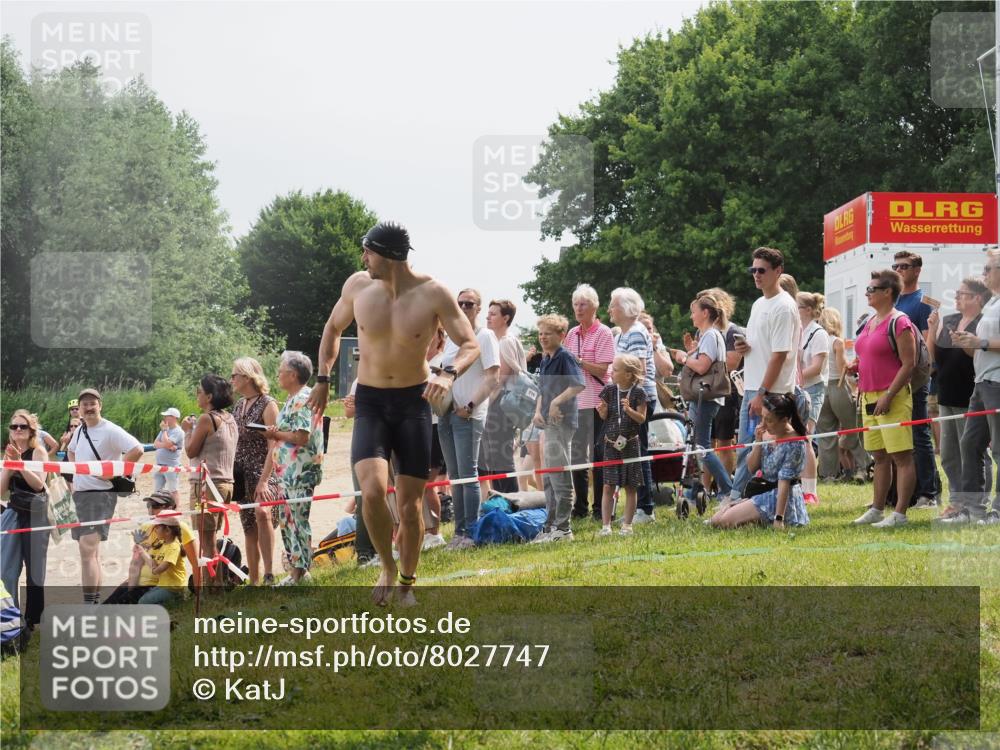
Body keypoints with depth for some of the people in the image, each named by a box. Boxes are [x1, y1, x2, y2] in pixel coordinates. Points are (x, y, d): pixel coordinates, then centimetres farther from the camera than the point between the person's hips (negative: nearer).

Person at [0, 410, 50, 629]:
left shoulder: (38, 451, -5)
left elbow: (38, 483, -16)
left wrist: (20, 462, -22)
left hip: (35, 514, -5)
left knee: (34, 567, 2)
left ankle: (33, 619, 9)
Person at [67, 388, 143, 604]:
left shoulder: (110, 431, -12)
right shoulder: (80, 430, 12)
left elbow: (137, 450, -24)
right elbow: (71, 451, 33)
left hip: (100, 495, -9)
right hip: (79, 494, 9)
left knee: (87, 548, -17)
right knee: (92, 551, 13)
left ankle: (88, 605, -19)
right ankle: (96, 603, 21)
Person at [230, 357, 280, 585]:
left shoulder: (267, 404, -7)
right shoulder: (238, 406, 14)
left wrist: (264, 481, -23)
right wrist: (230, 476, 12)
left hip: (263, 472, -8)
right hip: (242, 476, 8)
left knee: (262, 513, -32)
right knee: (249, 530, 8)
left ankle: (269, 575, -33)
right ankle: (254, 582, 12)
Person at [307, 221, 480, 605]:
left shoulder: (433, 294, -12)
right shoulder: (358, 285, -4)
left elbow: (470, 345, -7)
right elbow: (333, 327, 15)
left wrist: (448, 374, -27)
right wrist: (323, 378, 9)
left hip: (414, 402, -1)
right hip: (370, 403, 1)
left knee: (410, 506, 1)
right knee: (372, 491, -20)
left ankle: (407, 582, 23)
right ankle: (387, 568, 4)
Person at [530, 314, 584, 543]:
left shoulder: (564, 357, -11)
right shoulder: (545, 360, 17)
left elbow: (579, 384, -24)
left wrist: (557, 401, -26)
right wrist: (538, 411, 8)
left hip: (562, 421, -10)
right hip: (550, 423, 10)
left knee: (559, 476, -9)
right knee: (548, 479, 14)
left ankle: (563, 528, -7)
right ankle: (550, 526, 21)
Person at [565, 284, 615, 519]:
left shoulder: (603, 333, -6)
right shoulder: (572, 334, 12)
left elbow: (602, 369, -14)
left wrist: (578, 361, -20)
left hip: (595, 401, -6)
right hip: (574, 400, 6)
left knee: (597, 455, -3)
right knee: (576, 455, 10)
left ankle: (600, 507, 3)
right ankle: (580, 506, 17)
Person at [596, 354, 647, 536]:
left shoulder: (638, 393, -8)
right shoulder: (609, 390, 1)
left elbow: (641, 418, -6)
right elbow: (604, 417, 8)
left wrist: (629, 410, -23)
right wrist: (602, 410, -14)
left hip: (630, 444, -2)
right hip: (611, 443, 2)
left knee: (630, 487, 4)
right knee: (608, 486, 0)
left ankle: (627, 525, 12)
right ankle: (606, 525, 2)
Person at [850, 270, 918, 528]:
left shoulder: (899, 323, -10)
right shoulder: (869, 322, 16)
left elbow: (908, 364, -14)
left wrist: (888, 396, -19)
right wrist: (856, 366, 7)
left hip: (892, 398, -9)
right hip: (869, 397, 9)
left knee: (901, 457, -7)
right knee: (880, 457, 13)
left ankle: (899, 513, -9)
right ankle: (876, 510, 18)